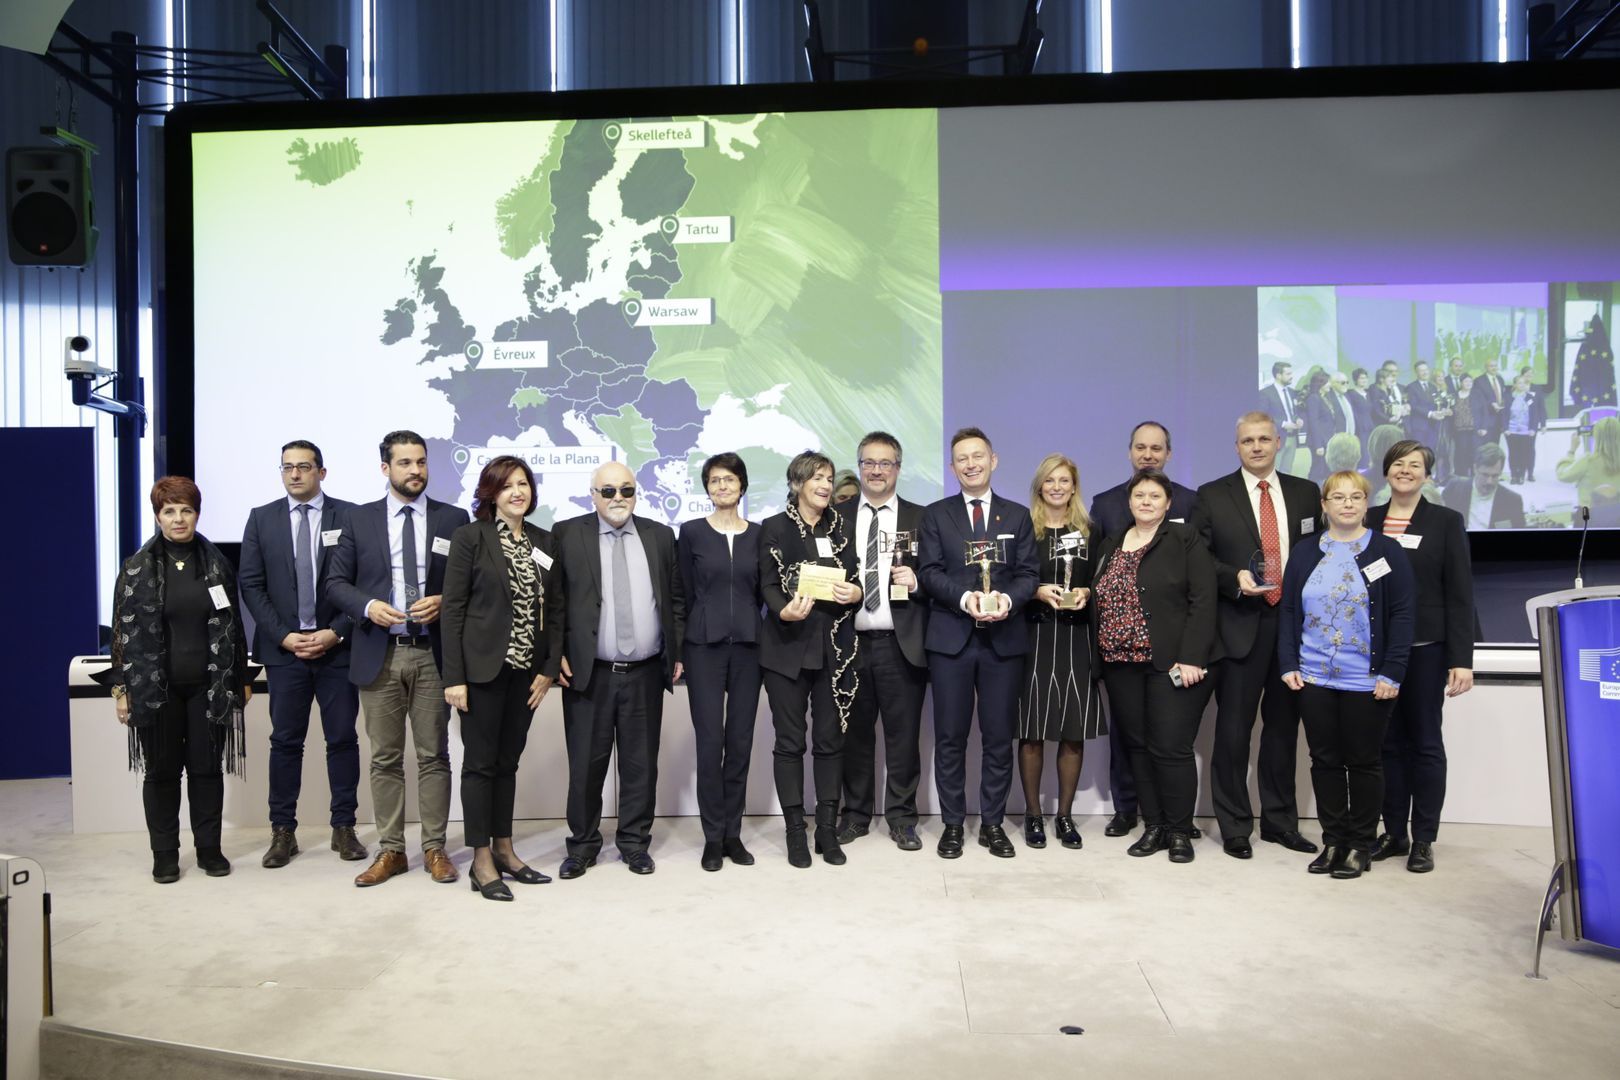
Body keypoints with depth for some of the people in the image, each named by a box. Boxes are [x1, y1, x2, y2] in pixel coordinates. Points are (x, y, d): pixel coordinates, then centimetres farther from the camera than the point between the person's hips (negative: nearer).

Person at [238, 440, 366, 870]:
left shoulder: (349, 516, 1)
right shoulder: (262, 518, 7)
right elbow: (251, 585, 3)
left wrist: (336, 633, -10)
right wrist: (284, 637, -7)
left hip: (337, 646, -1)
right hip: (284, 648, 1)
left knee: (343, 739, 4)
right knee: (285, 741, 6)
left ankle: (344, 828, 15)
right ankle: (283, 831, 15)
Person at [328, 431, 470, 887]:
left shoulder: (454, 519, 4)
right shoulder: (360, 519, 6)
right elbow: (337, 582, 7)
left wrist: (444, 601, -12)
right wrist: (367, 606, -11)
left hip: (432, 654, -1)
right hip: (379, 654, 1)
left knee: (434, 755, 5)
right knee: (385, 759, 7)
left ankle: (435, 849, 15)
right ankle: (390, 850, 18)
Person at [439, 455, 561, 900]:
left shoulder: (544, 542, 8)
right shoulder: (470, 537, -5)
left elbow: (552, 608, 10)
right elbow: (452, 608, -8)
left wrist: (549, 666, 1)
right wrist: (453, 677, -13)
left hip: (527, 669, 5)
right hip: (483, 667, -4)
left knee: (508, 761, 13)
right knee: (480, 762, 3)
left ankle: (503, 850, 23)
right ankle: (481, 861, 11)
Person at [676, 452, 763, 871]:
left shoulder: (758, 534, 6)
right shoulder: (691, 532, 1)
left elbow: (761, 592, 12)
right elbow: (684, 594, 3)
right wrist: (679, 649, 1)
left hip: (748, 645, 2)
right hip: (704, 645, -2)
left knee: (741, 741, 5)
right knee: (710, 740, -3)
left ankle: (733, 833, 16)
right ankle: (713, 837, 9)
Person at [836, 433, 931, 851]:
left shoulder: (920, 519, 6)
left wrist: (917, 581, -15)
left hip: (901, 646, -1)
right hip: (851, 644, 1)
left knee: (903, 737, 4)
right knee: (854, 736, 10)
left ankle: (901, 817, 18)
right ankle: (856, 814, 23)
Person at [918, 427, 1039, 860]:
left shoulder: (1017, 515, 11)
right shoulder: (936, 514, 7)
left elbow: (1029, 573, 4)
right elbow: (928, 571, -2)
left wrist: (1008, 598, -17)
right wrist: (965, 598, -18)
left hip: (1003, 639, 1)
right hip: (951, 638, -1)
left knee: (999, 736, 5)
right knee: (950, 736, 4)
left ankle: (992, 823, 17)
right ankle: (952, 823, 15)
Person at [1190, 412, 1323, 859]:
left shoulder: (1306, 493, 10)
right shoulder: (1213, 496, 1)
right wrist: (1234, 578, -17)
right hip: (1241, 625, -3)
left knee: (1283, 726, 13)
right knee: (1234, 729, 1)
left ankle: (1280, 821, 27)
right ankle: (1235, 827, 14)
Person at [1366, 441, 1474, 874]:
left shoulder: (1446, 522, 0)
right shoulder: (1369, 520, 7)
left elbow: (1460, 595, -4)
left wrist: (1462, 659, -10)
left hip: (1425, 648, -2)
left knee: (1425, 741, 5)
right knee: (1389, 741, 8)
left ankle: (1423, 839, 13)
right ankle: (1394, 832, 18)